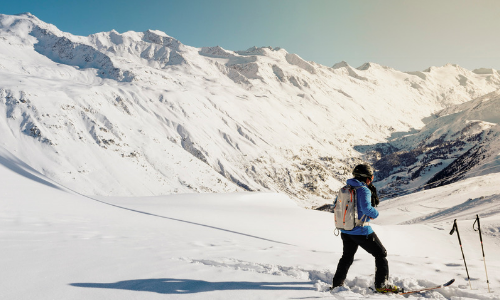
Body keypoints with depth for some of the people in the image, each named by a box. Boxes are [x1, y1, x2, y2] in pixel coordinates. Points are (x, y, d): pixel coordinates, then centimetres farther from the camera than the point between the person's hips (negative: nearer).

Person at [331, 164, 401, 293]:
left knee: (347, 257, 24)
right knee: (381, 254, 11)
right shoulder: (363, 190, -16)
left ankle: (337, 284, 30)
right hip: (361, 231, -7)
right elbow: (366, 208, -28)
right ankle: (381, 285, 12)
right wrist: (375, 213, -9)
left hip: (345, 231, 7)